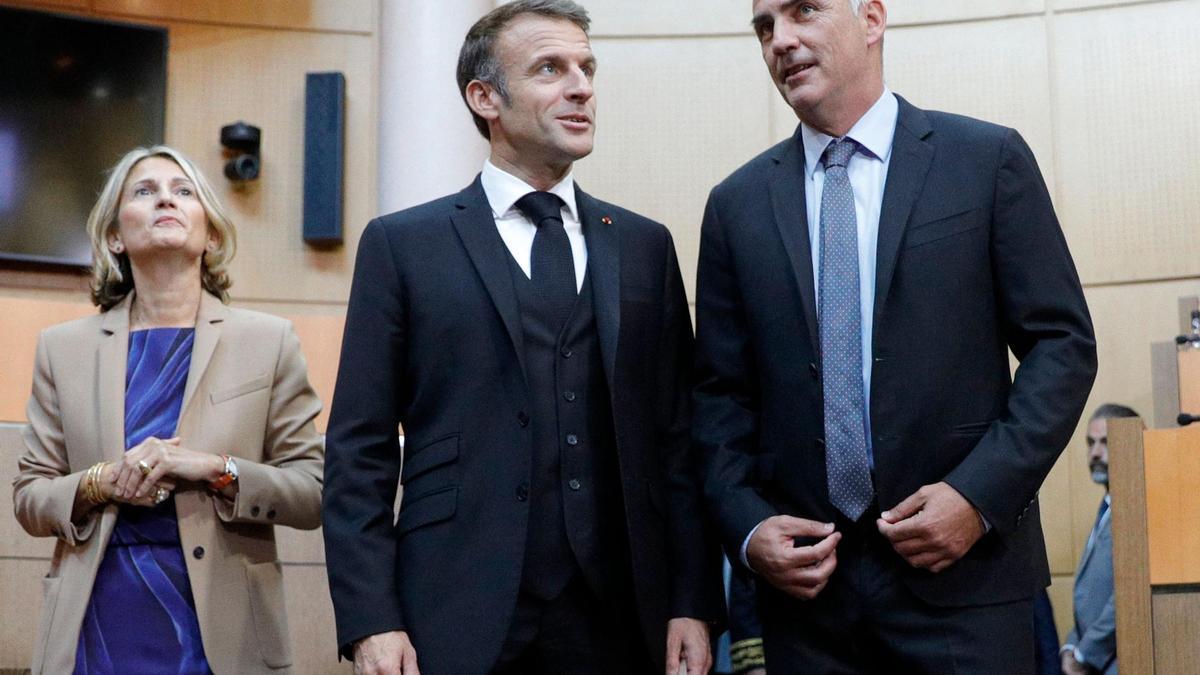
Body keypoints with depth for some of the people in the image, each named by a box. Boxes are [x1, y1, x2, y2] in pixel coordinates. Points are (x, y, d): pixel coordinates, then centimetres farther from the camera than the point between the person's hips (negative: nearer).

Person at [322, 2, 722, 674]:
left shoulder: (644, 246, 11)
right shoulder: (403, 245, 3)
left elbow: (676, 439, 9)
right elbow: (360, 451, -1)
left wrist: (692, 604, 2)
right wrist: (371, 621, -8)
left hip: (618, 620, 3)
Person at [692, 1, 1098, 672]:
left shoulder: (989, 160, 1)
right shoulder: (738, 204, 8)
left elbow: (1064, 344, -1)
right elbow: (721, 391, 10)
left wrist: (980, 494, -12)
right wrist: (746, 527, -4)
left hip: (964, 573, -2)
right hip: (804, 579, 2)